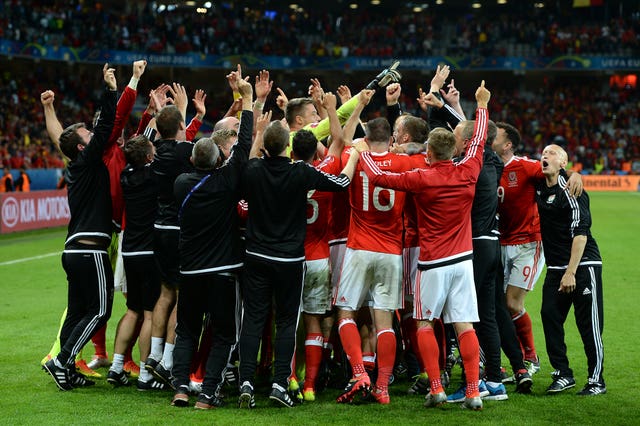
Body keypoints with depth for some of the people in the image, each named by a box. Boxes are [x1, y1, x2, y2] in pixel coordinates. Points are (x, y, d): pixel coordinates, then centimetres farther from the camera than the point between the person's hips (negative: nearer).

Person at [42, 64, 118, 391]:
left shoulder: (76, 168, 17)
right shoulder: (87, 162, -6)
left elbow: (103, 126, 24)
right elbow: (105, 128, -11)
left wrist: (109, 91, 24)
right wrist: (111, 89, -8)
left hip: (74, 250, 9)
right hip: (90, 250, -9)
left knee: (77, 311, 11)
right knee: (98, 311, -5)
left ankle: (67, 369, 11)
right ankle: (62, 361, -8)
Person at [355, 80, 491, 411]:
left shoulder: (422, 179, -13)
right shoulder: (467, 173, -1)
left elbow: (378, 176, -7)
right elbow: (478, 140, 16)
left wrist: (361, 151, 10)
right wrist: (482, 105, 30)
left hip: (433, 262, -4)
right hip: (462, 259, 4)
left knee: (424, 323, 9)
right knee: (464, 325, 2)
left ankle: (436, 389, 1)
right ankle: (473, 392, -2)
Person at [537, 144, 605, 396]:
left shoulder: (570, 191, -12)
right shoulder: (540, 188, 7)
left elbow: (580, 233, -17)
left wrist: (571, 272, -21)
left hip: (583, 264, -7)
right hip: (555, 267, 7)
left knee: (588, 323, -3)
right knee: (549, 314, -3)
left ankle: (596, 381, 5)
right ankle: (563, 374, 6)